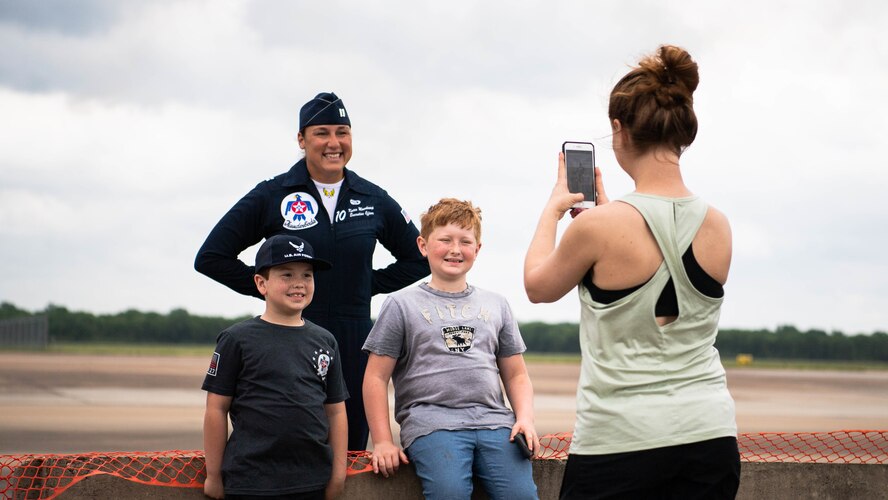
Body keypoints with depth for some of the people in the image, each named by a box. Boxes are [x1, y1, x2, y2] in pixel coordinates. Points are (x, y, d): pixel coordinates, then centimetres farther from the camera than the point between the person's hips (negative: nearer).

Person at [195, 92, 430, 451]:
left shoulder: (373, 200, 9)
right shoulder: (271, 196, 1)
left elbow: (417, 259, 20)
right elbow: (211, 257, 2)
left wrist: (369, 286, 7)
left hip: (354, 344, 2)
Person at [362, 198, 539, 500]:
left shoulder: (495, 305, 22)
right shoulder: (402, 305, 11)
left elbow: (516, 375, 23)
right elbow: (376, 378, 8)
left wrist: (526, 418, 4)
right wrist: (382, 442, -1)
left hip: (494, 421, 3)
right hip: (431, 423, -3)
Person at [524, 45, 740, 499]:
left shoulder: (598, 225, -13)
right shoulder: (718, 227, 1)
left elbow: (538, 286, 6)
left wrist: (553, 208, 20)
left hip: (621, 440, -5)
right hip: (710, 434, 5)